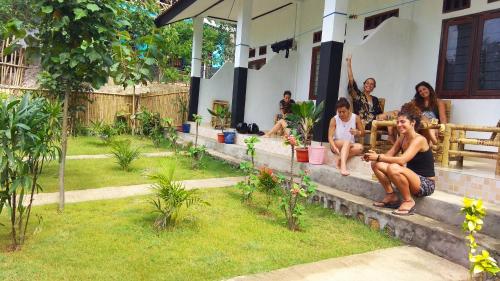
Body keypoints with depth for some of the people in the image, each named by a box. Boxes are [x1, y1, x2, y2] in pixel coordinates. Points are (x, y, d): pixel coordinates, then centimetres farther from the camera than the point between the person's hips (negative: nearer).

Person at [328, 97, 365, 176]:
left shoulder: (356, 118, -4)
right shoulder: (334, 120, -9)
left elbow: (363, 133, 4)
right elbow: (330, 136, -15)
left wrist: (357, 133, -21)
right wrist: (335, 148, -34)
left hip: (350, 146, 3)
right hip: (336, 145, -2)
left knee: (359, 147, -30)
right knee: (347, 142, -36)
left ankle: (341, 159, -26)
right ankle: (343, 165, -50)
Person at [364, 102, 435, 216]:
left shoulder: (419, 139, -19)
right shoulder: (402, 137, 5)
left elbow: (402, 160, -32)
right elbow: (389, 155, 1)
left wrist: (379, 157, -32)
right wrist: (374, 156, -19)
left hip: (426, 184, -8)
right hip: (411, 179, 8)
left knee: (394, 168, -35)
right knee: (376, 164, -4)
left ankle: (408, 201, -13)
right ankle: (391, 196, 6)